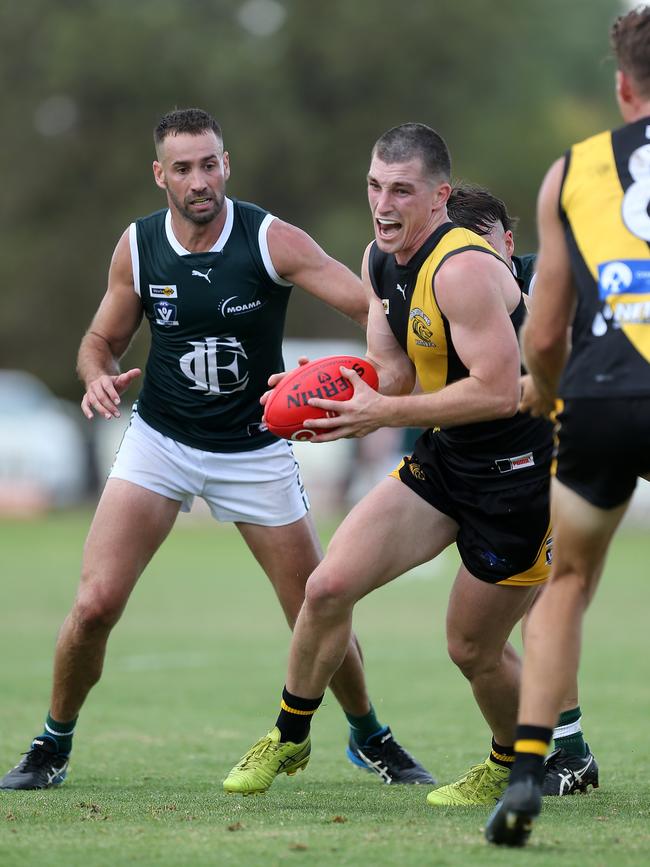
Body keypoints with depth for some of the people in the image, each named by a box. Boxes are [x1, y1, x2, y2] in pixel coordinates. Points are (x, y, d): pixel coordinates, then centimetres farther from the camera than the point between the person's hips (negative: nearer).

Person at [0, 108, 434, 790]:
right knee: (95, 605, -13)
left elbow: (374, 306, -20)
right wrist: (98, 376, -16)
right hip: (160, 442, 1)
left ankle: (368, 737, 29)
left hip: (254, 452, -1)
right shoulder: (137, 246, -6)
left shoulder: (271, 240, -15)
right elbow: (103, 338, 7)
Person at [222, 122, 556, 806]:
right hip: (440, 461, 8)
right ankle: (288, 739, 17)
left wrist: (384, 412, -24)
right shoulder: (380, 261, 4)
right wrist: (327, 392, -11)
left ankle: (515, 763, 33)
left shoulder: (463, 269, -25)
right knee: (327, 588, -3)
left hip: (518, 473, -8)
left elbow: (499, 391, -29)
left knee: (473, 649, 4)